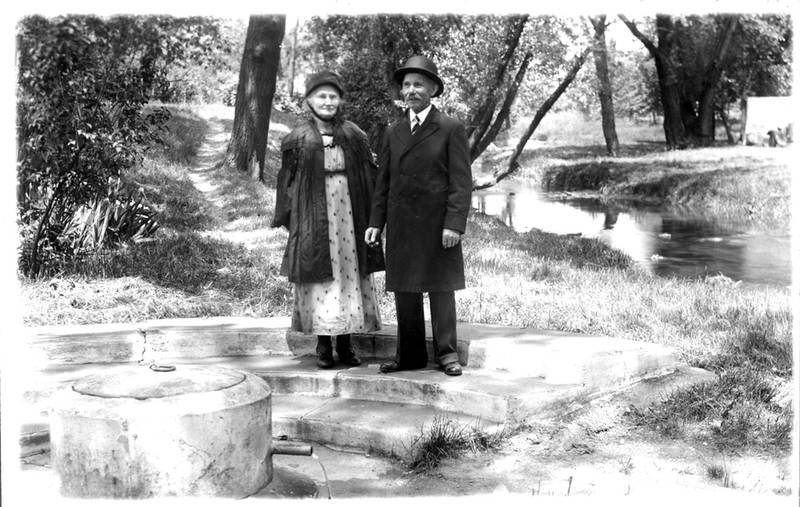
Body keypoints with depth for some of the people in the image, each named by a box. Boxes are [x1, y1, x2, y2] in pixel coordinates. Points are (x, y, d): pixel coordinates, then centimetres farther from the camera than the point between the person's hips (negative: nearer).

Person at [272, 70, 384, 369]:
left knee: (350, 275, 4)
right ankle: (323, 346, 9)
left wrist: (372, 217, 2)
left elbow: (369, 178, 7)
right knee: (320, 278, 0)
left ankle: (345, 344, 14)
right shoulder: (298, 140, 1)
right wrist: (286, 218, 0)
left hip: (349, 216, 2)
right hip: (314, 218, -2)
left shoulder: (353, 136, 5)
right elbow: (288, 180, 4)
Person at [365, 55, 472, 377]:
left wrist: (455, 223, -15)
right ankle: (410, 354, 15)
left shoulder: (451, 129, 0)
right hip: (400, 225, 4)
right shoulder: (393, 133, 13)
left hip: (437, 224, -4)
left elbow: (461, 181, -6)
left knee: (441, 289, 2)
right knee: (403, 290, 6)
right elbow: (383, 181, 14)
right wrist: (375, 222, 7)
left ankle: (446, 353, 12)